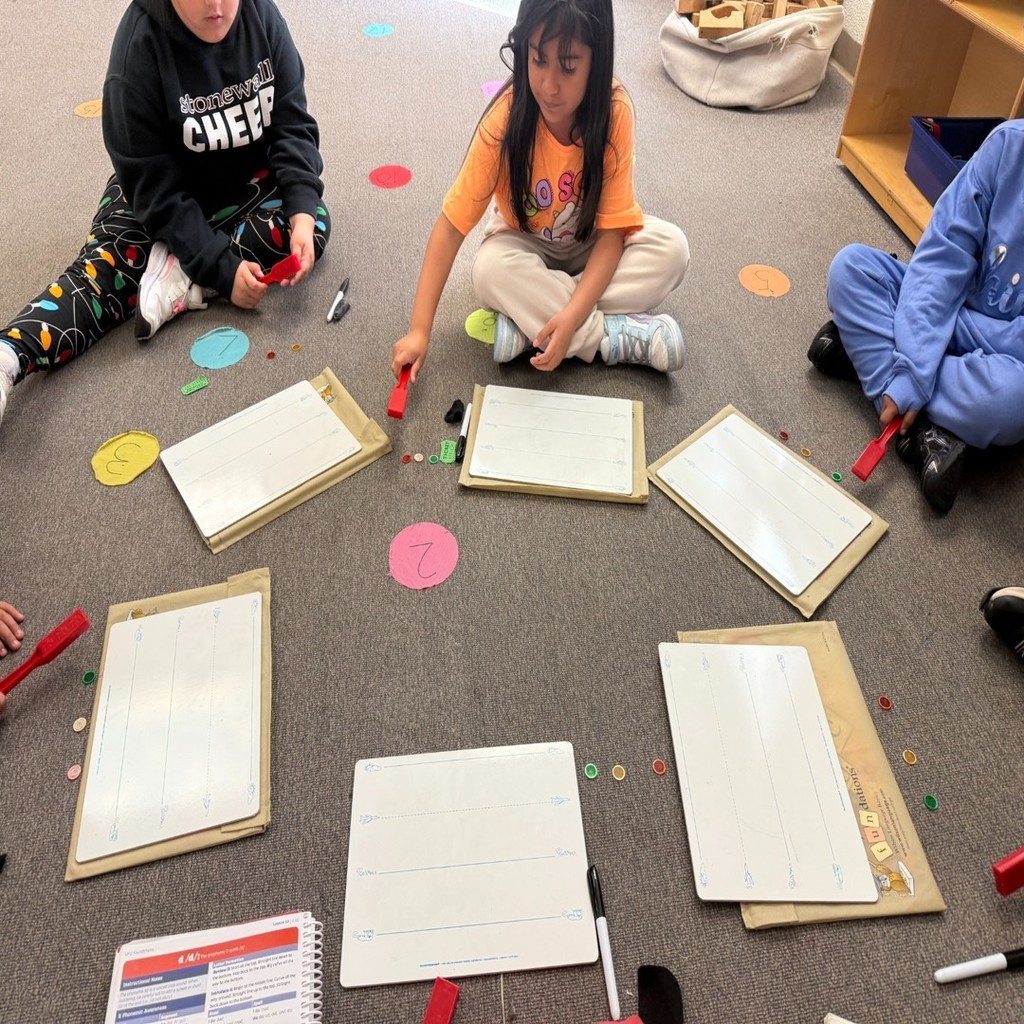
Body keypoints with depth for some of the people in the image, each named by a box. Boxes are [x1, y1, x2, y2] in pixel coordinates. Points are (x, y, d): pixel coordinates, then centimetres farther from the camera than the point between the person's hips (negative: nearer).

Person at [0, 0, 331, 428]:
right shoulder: (138, 51, -26)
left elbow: (293, 126, -12)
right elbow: (155, 188, -24)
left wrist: (301, 212, -29)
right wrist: (221, 267, -33)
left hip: (249, 182, 4)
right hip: (159, 197, -3)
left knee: (312, 223, -24)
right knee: (106, 267, -25)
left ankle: (182, 279, -28)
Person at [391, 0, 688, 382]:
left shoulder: (613, 110, -25)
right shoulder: (505, 118, -27)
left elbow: (611, 230, -23)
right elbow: (451, 225, -26)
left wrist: (572, 316, -39)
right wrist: (419, 330, -34)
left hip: (594, 242, 2)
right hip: (527, 243, -1)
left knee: (672, 249, -24)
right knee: (491, 269, -33)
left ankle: (526, 320, -25)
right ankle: (616, 335, -23)